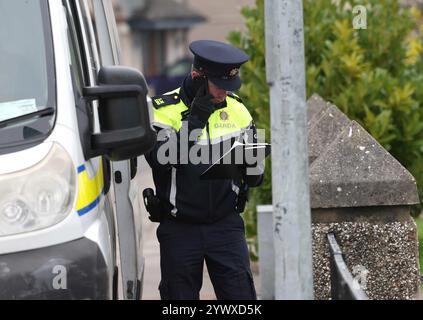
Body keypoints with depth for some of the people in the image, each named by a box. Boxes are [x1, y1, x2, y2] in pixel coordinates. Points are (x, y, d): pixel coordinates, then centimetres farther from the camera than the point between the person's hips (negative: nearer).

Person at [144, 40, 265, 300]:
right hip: (179, 228, -2)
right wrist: (194, 118, -24)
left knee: (241, 293, -5)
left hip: (226, 225, 2)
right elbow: (160, 159, -25)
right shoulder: (165, 110, -7)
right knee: (181, 297, 5)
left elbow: (255, 178, 8)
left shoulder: (237, 110, 5)